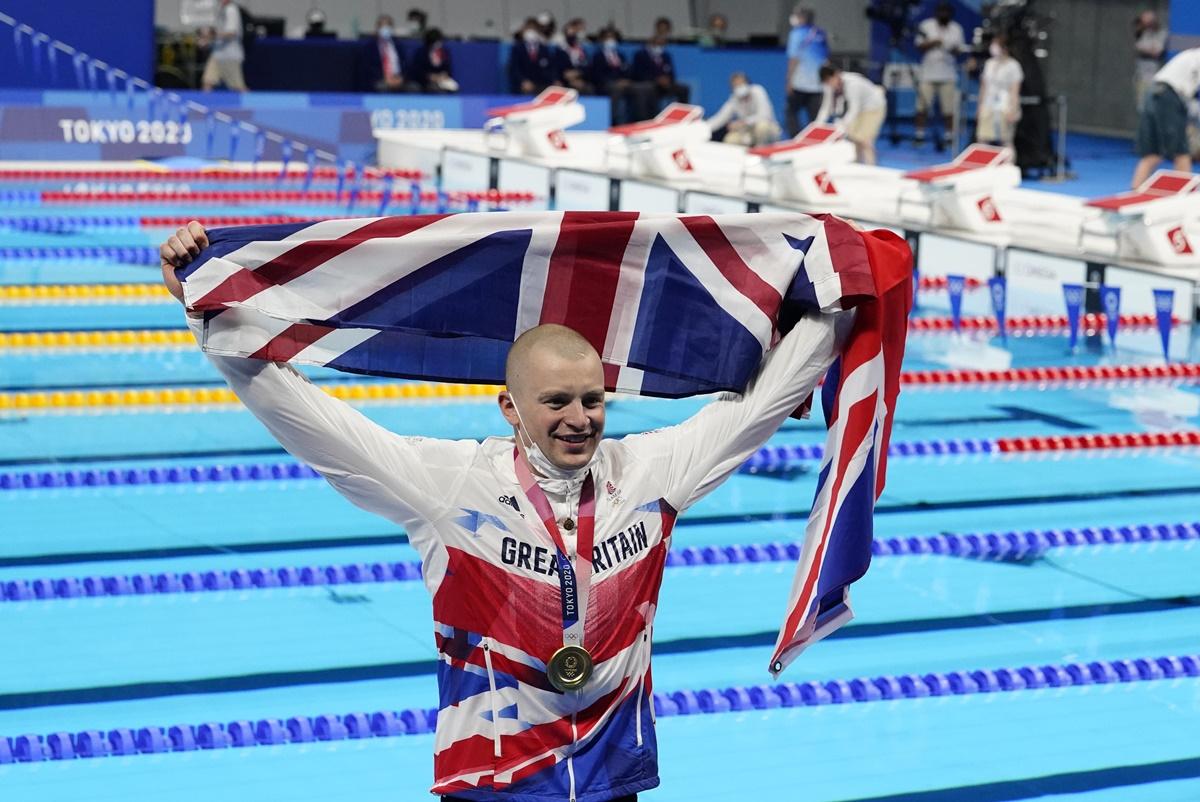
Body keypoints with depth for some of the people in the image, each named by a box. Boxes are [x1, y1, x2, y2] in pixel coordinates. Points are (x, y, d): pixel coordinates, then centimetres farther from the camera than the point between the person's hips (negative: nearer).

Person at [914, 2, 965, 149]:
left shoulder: (956, 29, 7)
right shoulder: (926, 26, 2)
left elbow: (960, 49, 10)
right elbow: (919, 46, -1)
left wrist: (955, 50, -13)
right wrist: (932, 43, -18)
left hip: (948, 75, 1)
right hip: (928, 72, -1)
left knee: (948, 108, -3)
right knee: (922, 106, -2)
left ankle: (948, 137, 4)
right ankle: (919, 135, 5)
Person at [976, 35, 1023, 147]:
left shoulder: (1013, 65, -5)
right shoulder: (989, 63, 11)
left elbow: (1015, 90, -8)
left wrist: (1013, 110, -14)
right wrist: (981, 106, 17)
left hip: (1005, 108, -5)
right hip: (988, 107, 5)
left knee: (1006, 140, -2)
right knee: (981, 138, -2)